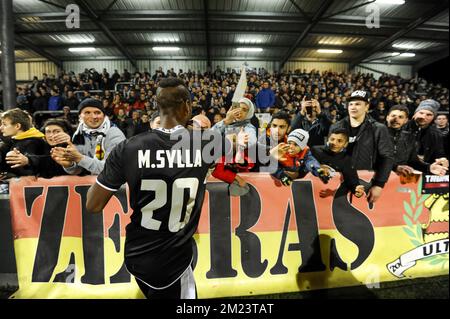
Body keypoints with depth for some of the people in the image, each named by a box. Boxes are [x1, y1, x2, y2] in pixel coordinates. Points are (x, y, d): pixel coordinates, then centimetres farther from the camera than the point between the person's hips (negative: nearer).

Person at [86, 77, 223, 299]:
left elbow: (93, 206, -7)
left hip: (136, 256, 2)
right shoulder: (205, 143, -14)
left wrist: (103, 173, 10)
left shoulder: (128, 149, -16)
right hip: (174, 262, -2)